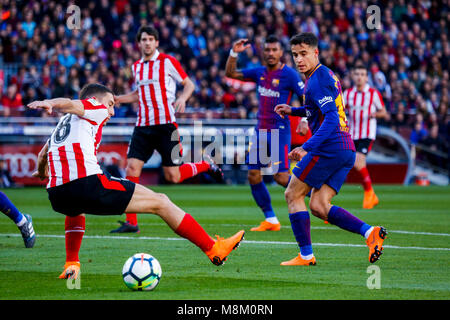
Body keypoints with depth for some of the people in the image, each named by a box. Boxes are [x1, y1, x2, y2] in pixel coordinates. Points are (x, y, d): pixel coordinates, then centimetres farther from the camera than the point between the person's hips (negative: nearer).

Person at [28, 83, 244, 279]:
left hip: (56, 196, 7)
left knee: (76, 206, 46)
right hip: (88, 185, -7)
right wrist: (49, 104, -29)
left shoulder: (63, 123, 31)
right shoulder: (95, 109, 11)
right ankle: (213, 249, 6)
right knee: (160, 202, 5)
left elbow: (43, 154, 35)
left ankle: (71, 264, 29)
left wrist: (42, 172, 55)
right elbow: (70, 104, -9)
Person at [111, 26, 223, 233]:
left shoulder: (168, 62, -2)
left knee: (173, 176, -5)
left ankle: (206, 165, 26)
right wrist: (118, 99, 16)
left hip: (166, 124, -5)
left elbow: (189, 84, 2)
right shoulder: (136, 67, 14)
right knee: (132, 167, -10)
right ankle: (131, 222, -7)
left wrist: (183, 98, -18)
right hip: (143, 126, 5)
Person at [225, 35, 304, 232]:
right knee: (253, 174, 1)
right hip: (260, 130, 7)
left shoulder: (288, 74, -7)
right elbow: (230, 73, 16)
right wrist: (234, 53, 2)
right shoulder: (260, 73, 10)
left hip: (279, 130, -7)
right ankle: (271, 220, 8)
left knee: (281, 176, -13)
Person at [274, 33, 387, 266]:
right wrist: (293, 111, 29)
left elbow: (331, 119, -22)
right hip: (346, 151, 9)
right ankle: (370, 232, -7)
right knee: (318, 207, 7)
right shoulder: (327, 75, 19)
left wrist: (306, 148, -28)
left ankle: (306, 255, 2)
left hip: (328, 148, -9)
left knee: (293, 195, 3)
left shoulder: (318, 79, -12)